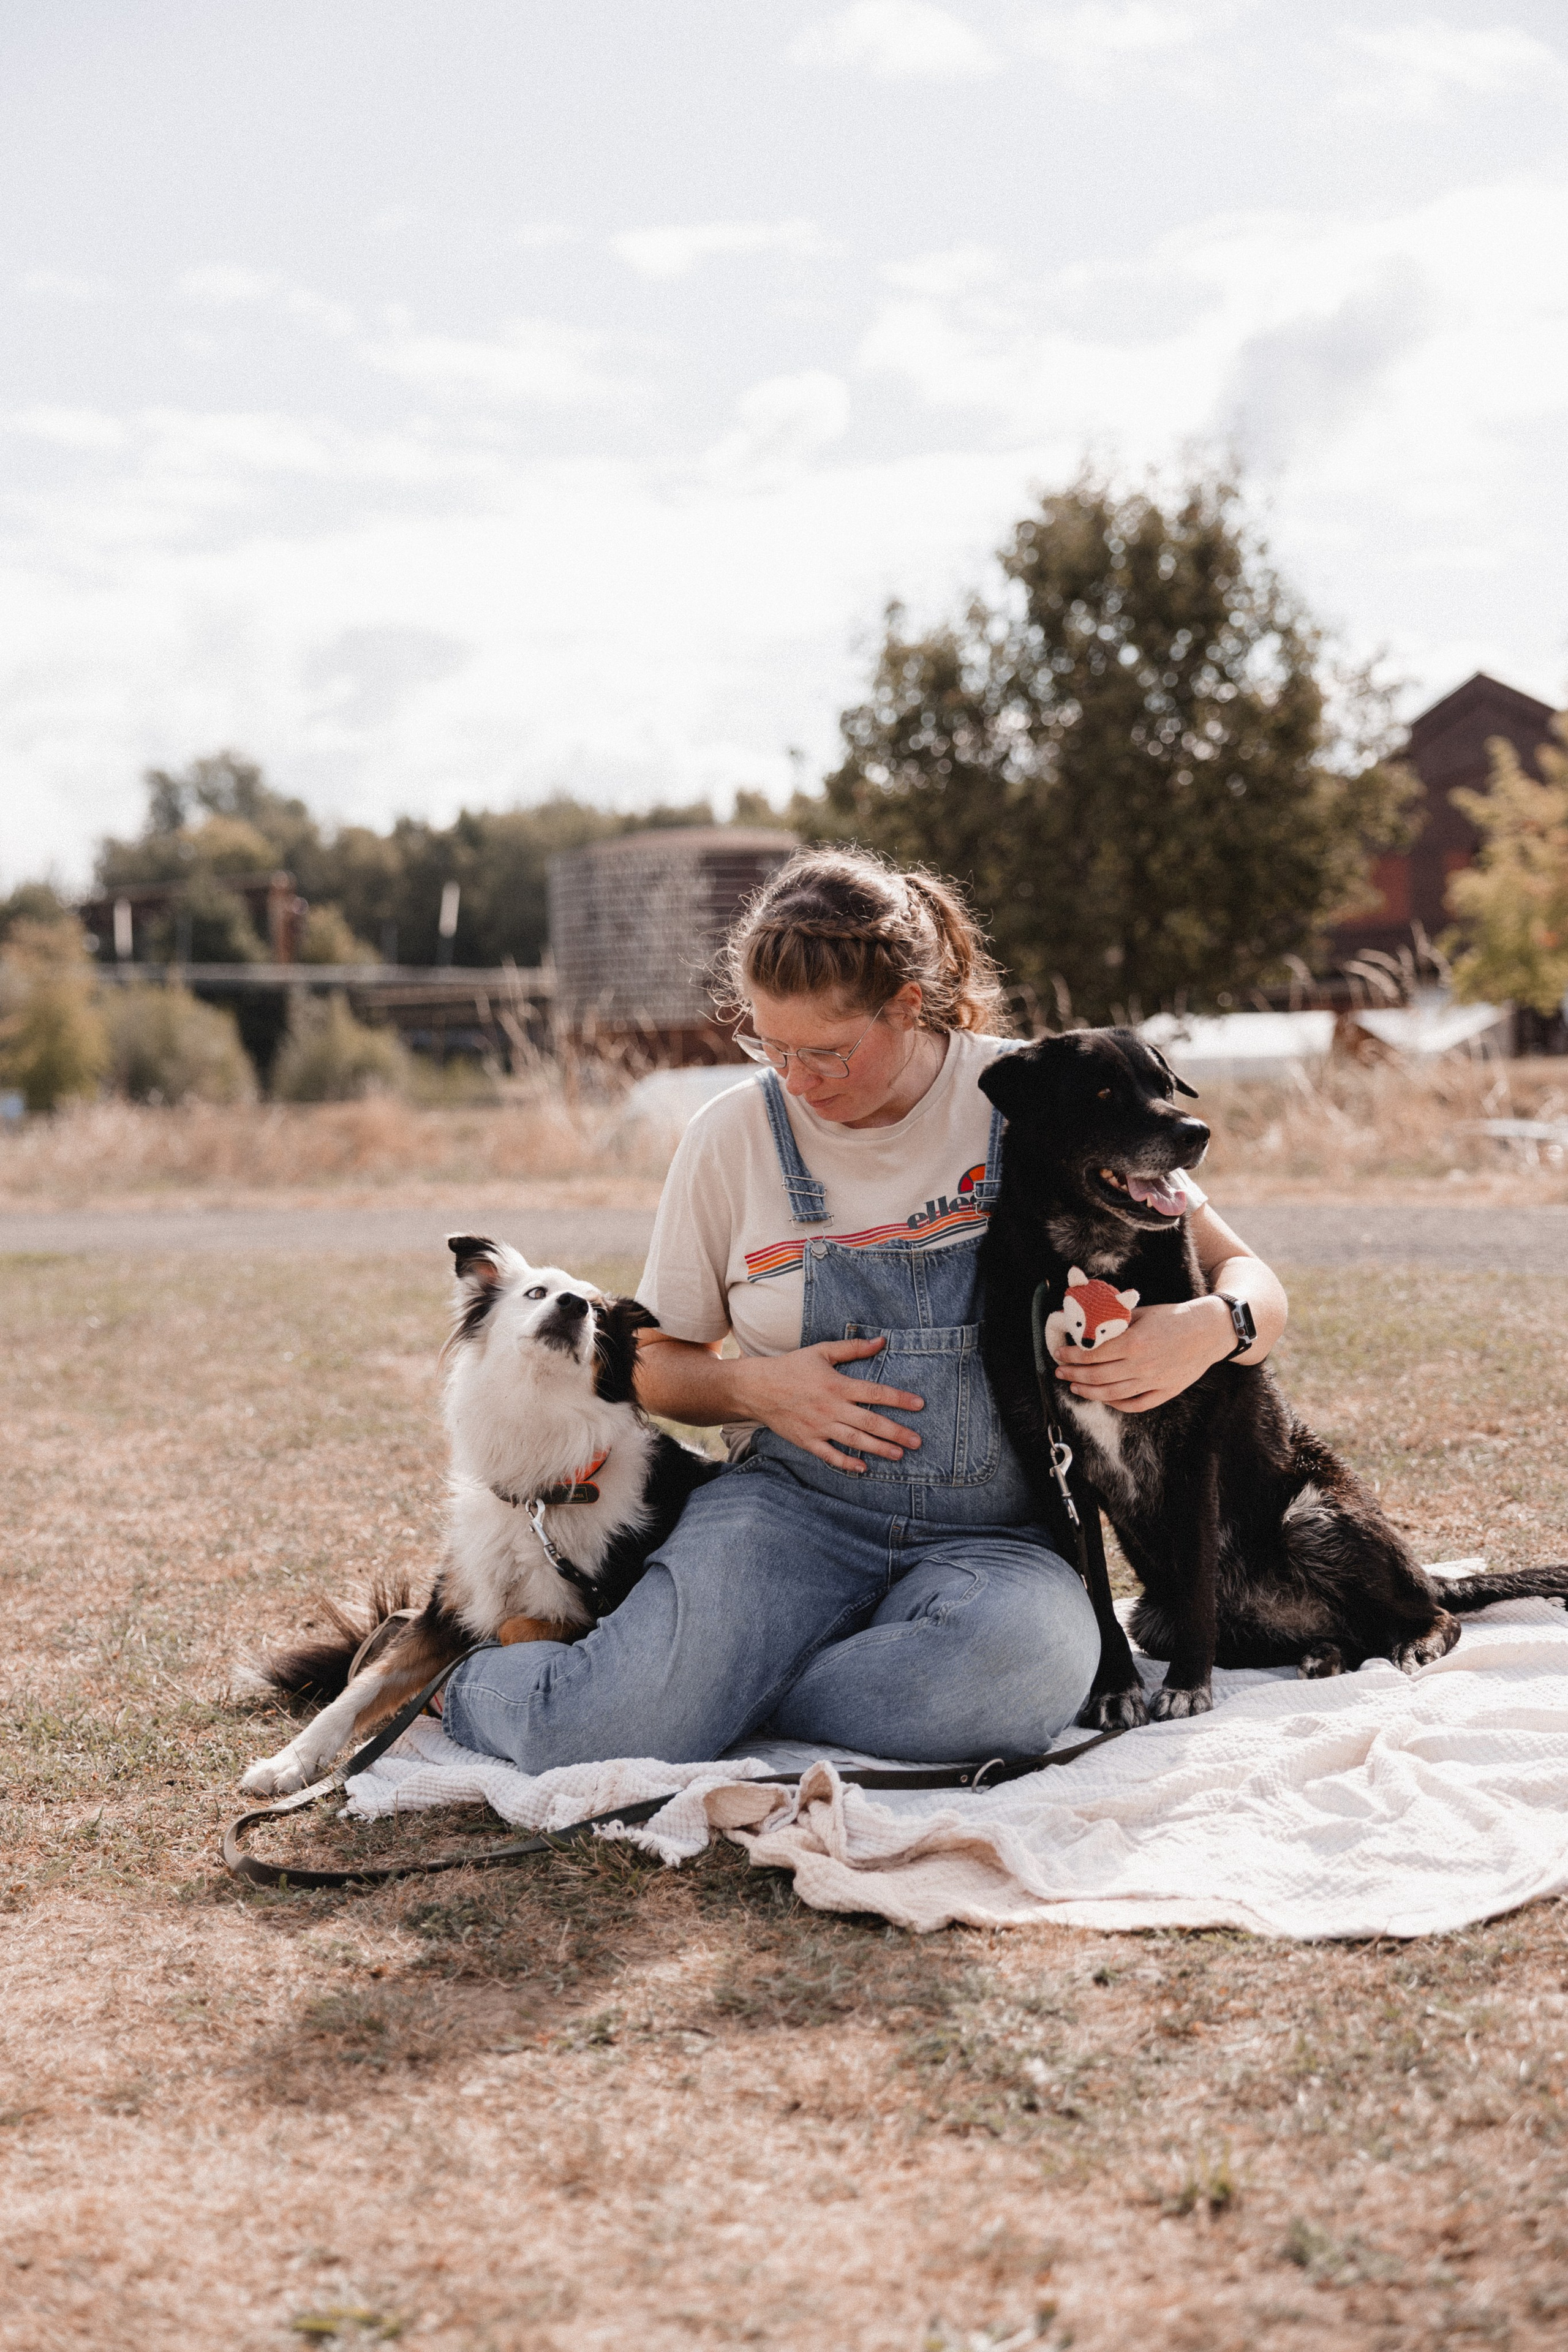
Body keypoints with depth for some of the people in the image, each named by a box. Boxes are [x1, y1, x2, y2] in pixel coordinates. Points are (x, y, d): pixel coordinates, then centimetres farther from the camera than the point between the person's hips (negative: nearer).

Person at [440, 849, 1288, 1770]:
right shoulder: (735, 1134, 3)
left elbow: (1248, 1278, 3)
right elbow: (660, 1366, 16)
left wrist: (1213, 1327, -20)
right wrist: (757, 1388, -6)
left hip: (991, 1535, 0)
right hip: (791, 1505, 0)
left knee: (1030, 1660, -38)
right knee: (602, 1736, -28)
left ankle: (704, 1701, -13)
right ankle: (482, 1685, 10)